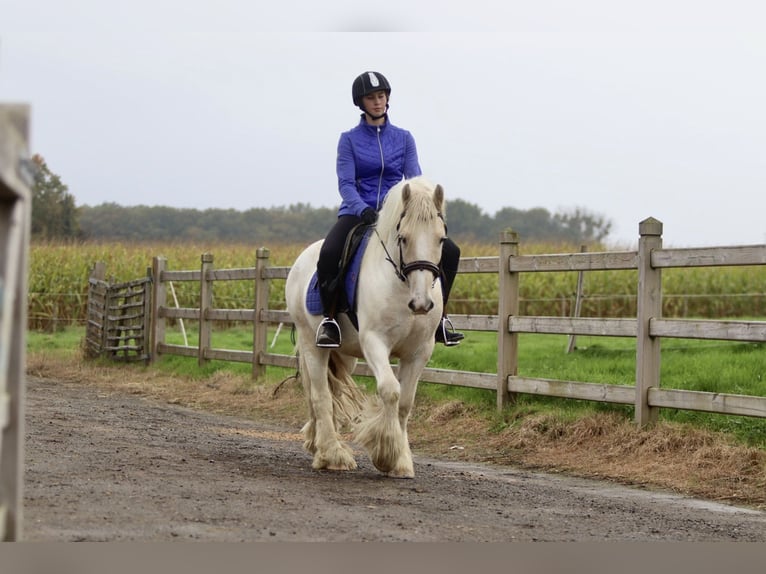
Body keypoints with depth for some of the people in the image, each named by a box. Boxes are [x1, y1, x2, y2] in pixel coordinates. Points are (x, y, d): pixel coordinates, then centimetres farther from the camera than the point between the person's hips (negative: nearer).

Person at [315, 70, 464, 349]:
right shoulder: (349, 140, 3)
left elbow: (414, 179, 2)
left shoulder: (403, 138, 10)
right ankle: (328, 318, -13)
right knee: (329, 254, -34)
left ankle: (438, 315, 3)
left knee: (450, 252, -14)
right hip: (358, 212, -3)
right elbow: (346, 182, -7)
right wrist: (363, 209, -27)